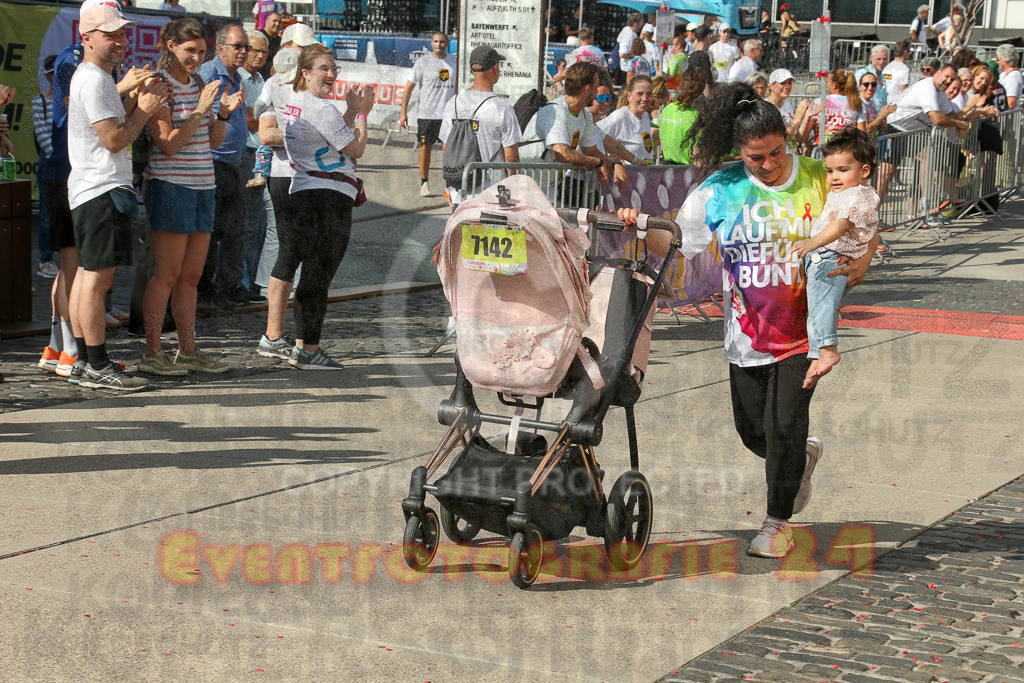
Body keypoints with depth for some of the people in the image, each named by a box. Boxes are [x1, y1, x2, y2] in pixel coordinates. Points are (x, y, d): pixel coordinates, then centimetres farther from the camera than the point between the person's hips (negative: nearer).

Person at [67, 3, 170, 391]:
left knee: (86, 275, 12)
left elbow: (117, 130, 23)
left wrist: (138, 104, 10)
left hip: (88, 190, 11)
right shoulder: (94, 80, -13)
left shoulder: (89, 77, 21)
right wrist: (144, 110, -6)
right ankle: (98, 369, -9)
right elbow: (114, 140, -18)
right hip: (102, 189, -11)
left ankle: (85, 361, 17)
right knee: (97, 279, -10)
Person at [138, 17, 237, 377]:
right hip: (170, 185, -7)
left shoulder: (199, 85, 14)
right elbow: (168, 144, -16)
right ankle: (152, 354, 1)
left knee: (192, 275, 9)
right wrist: (201, 110, -20)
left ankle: (188, 350, 15)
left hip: (203, 185, 7)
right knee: (167, 273, -5)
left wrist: (225, 112, -1)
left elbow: (213, 141, 16)